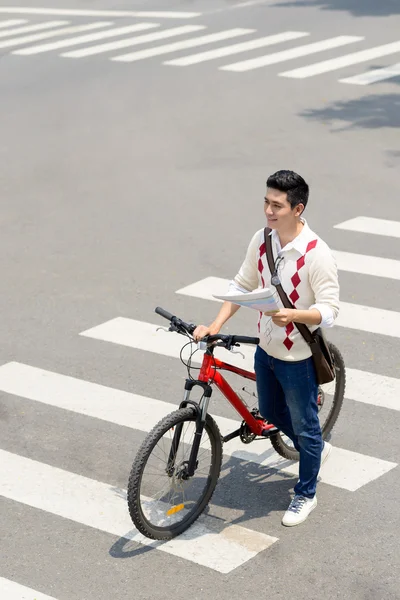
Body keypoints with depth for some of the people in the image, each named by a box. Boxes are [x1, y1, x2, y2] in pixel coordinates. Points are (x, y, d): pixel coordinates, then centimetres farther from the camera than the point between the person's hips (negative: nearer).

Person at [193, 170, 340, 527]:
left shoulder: (317, 253, -25)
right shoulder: (261, 241, -6)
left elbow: (330, 309, -22)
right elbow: (242, 285, 4)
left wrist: (293, 315, -40)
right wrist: (216, 325, -6)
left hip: (298, 357, -7)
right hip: (266, 349, 7)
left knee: (304, 426, 11)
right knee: (271, 413, 25)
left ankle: (306, 494, 31)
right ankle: (316, 449, 51)